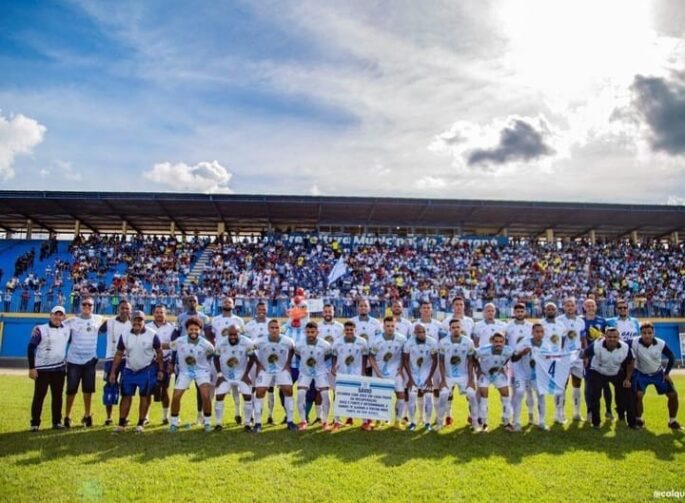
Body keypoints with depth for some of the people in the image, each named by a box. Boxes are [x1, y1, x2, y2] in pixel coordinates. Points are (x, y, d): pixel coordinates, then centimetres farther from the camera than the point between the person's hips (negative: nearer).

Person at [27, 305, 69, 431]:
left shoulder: (67, 330, 6)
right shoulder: (40, 329, -8)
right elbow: (31, 348, -9)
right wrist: (31, 368, -13)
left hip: (59, 368, 4)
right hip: (42, 369, -4)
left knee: (57, 396, 9)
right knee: (39, 395, -1)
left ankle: (57, 421, 17)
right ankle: (35, 423, 8)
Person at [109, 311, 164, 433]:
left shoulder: (152, 335, -13)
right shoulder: (125, 335, -6)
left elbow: (159, 353, -3)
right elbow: (119, 355, 1)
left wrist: (160, 370, -4)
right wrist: (113, 372, -1)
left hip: (147, 370, -2)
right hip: (129, 370, 3)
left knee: (144, 396, 4)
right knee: (126, 396, 7)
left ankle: (141, 423, 14)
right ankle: (122, 423, 16)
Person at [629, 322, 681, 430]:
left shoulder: (661, 344, -21)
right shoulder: (634, 343, -28)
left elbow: (671, 357, -4)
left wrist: (667, 373, -3)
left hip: (658, 373, 3)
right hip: (641, 374, -2)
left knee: (673, 394, 0)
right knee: (638, 395, -19)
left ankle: (672, 420, 20)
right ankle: (638, 419, 5)